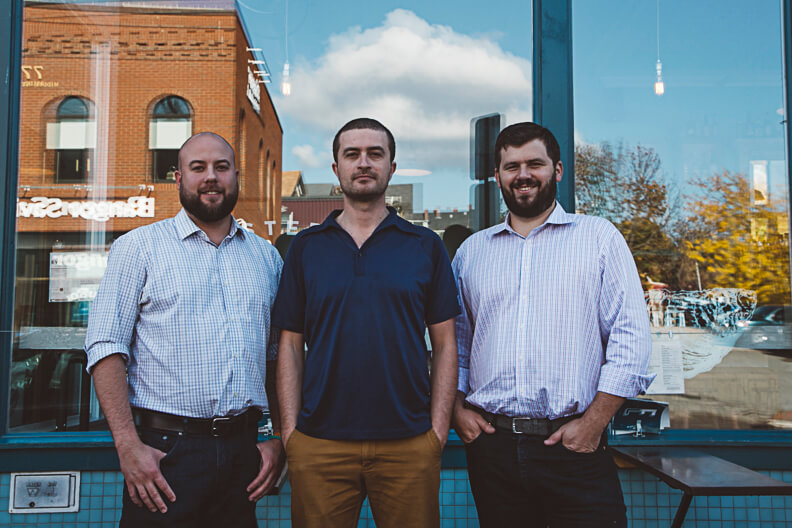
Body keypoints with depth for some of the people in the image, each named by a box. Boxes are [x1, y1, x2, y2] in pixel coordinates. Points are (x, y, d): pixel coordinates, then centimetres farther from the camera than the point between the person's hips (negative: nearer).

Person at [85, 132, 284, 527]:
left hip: (242, 449, 3)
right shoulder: (138, 247, 1)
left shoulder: (266, 256, 11)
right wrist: (128, 446, -14)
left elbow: (278, 357, 12)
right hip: (165, 450, -3)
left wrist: (278, 438, 4)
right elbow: (106, 347, -6)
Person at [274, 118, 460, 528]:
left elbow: (445, 344, 4)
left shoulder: (426, 246, 5)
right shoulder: (304, 247, 7)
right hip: (319, 444, 1)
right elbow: (291, 345, 6)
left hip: (409, 443, 0)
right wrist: (289, 432, -1)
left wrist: (438, 432, -3)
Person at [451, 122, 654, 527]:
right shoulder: (471, 251, 12)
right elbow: (455, 340, 16)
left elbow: (630, 336, -3)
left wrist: (593, 422, -10)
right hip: (491, 444, 3)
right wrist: (458, 408, 2)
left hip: (574, 446, -2)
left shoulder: (599, 237, 3)